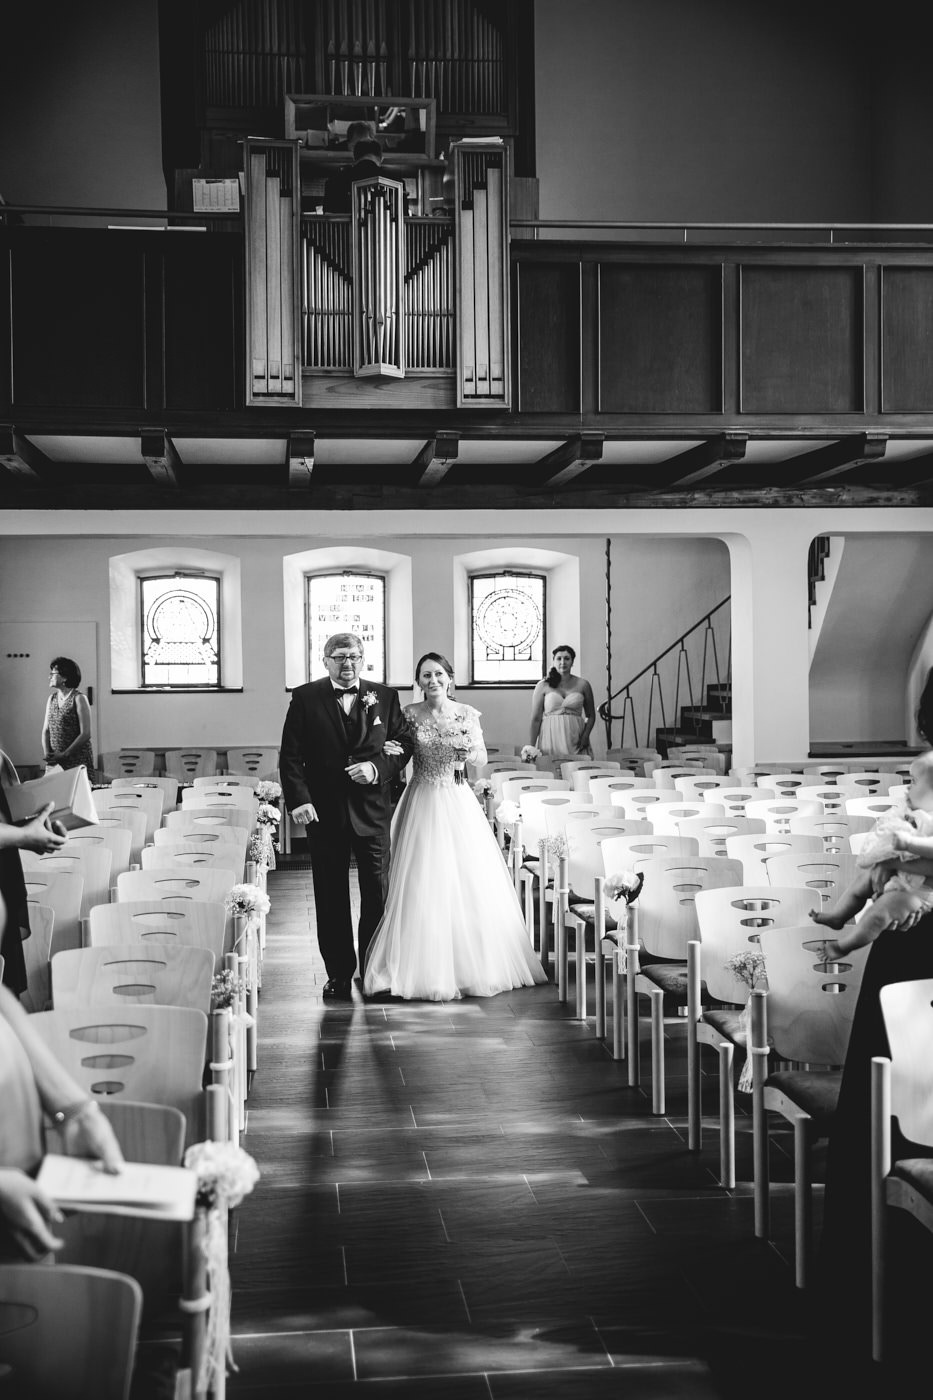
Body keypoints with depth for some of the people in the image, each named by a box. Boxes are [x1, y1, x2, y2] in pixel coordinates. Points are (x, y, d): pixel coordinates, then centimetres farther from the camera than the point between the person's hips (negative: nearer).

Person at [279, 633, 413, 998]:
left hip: (372, 810, 1)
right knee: (331, 897, 7)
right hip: (324, 811, -1)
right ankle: (338, 973, 17)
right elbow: (290, 756, -3)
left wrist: (377, 768, -12)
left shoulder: (385, 697, 5)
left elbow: (404, 745, 6)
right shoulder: (305, 698, 0)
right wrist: (298, 800, -15)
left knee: (377, 893, 6)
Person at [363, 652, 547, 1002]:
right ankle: (425, 968, 5)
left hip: (459, 802, 1)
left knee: (469, 880, 1)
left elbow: (482, 757, 10)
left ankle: (470, 966, 14)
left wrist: (468, 753, -10)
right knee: (422, 884, -3)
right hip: (422, 803, -1)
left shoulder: (467, 714, 3)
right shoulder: (409, 714, 0)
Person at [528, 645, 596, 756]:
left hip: (575, 742, 1)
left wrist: (585, 736, -3)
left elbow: (591, 716, 14)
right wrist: (531, 747, -4)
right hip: (550, 739, -1)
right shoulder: (543, 686, 4)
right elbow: (536, 718, 2)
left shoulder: (583, 685, 8)